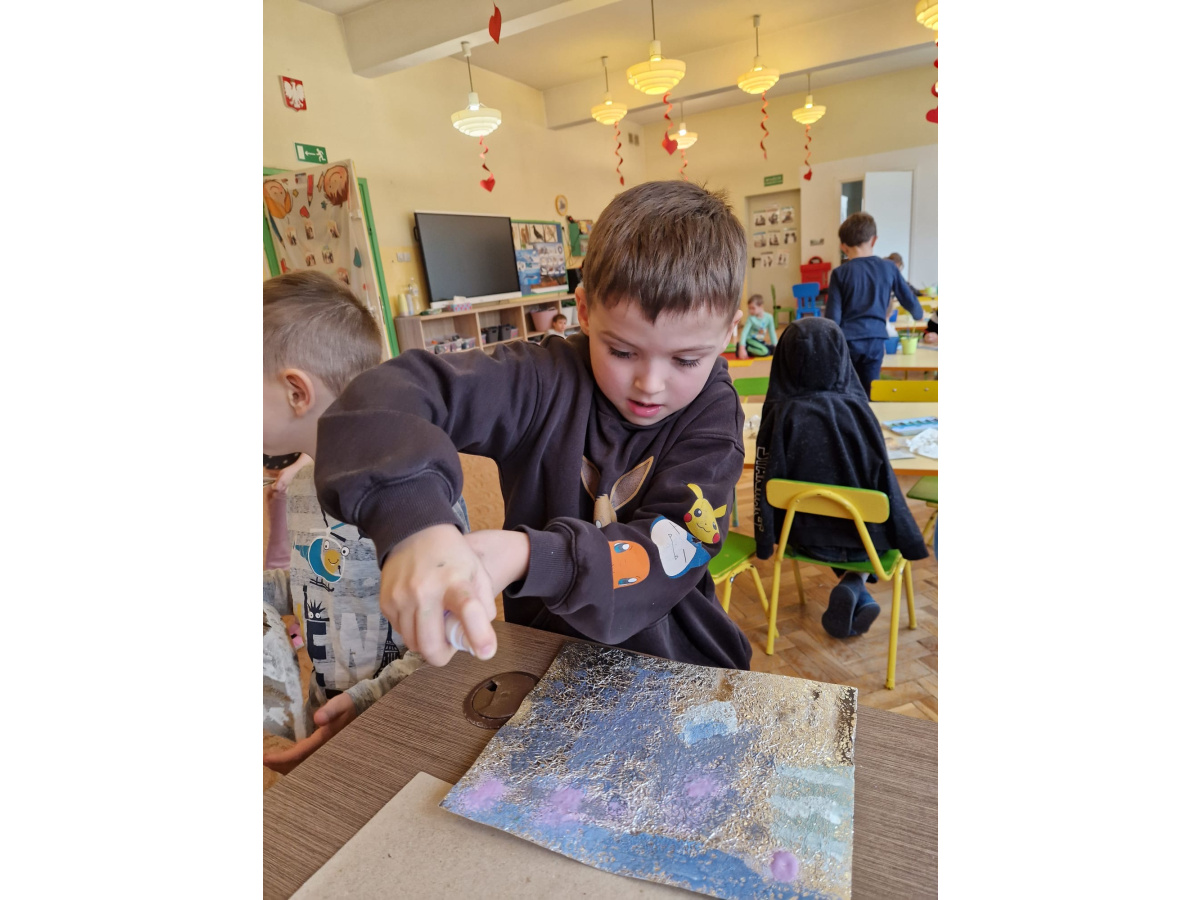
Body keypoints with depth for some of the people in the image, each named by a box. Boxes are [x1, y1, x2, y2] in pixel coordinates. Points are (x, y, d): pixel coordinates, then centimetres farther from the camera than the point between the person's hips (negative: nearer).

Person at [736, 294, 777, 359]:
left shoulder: (769, 317, -4)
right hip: (750, 340, -7)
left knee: (774, 349, -8)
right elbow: (744, 332, -22)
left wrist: (776, 346, 2)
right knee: (765, 352, -27)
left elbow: (772, 333, 3)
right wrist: (741, 348, -33)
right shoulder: (751, 318, -15)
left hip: (760, 341, 7)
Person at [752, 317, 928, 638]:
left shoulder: (780, 414, -15)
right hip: (863, 536, -1)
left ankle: (858, 598, 15)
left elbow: (766, 483, -11)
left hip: (805, 536, 1)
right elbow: (884, 481, -9)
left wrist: (765, 542, 4)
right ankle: (854, 587, 10)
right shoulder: (856, 408, -15)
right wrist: (907, 541, 4)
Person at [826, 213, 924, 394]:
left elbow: (833, 315, -7)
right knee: (869, 394, 9)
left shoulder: (840, 273, -4)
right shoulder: (888, 268, 4)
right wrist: (919, 314, 37)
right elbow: (908, 299, 15)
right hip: (875, 339, 2)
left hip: (847, 340, -2)